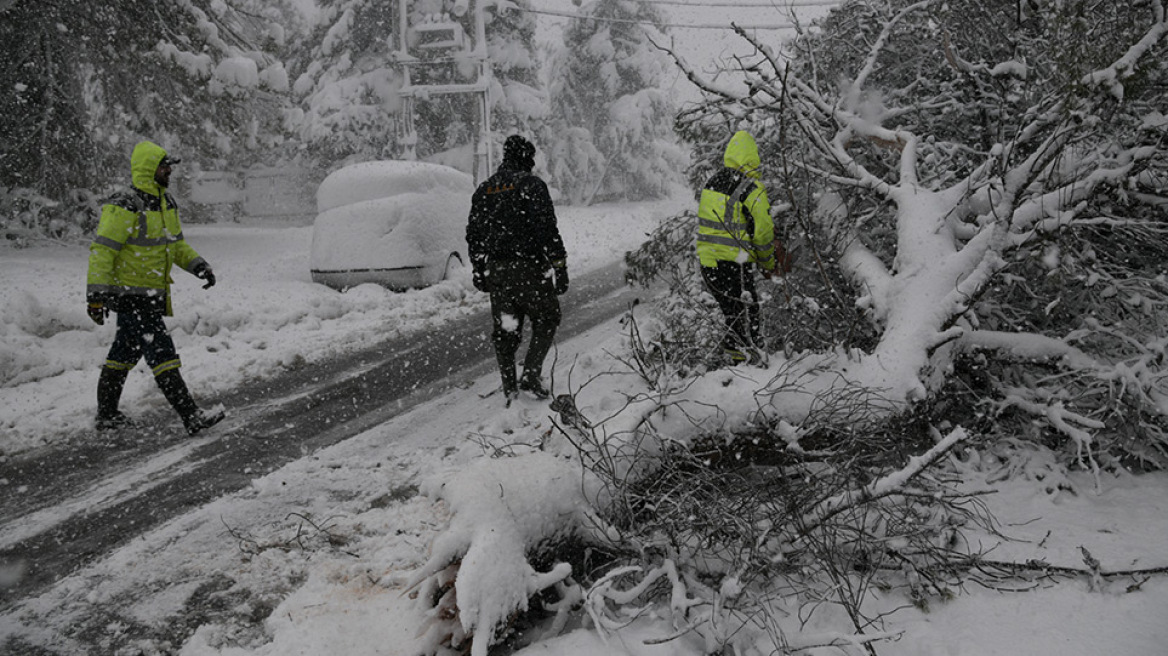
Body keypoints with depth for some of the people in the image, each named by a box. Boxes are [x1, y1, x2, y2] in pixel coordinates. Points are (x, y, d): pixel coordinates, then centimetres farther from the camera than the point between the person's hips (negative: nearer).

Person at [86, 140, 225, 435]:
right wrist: (96, 295, -22)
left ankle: (107, 415, 29)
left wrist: (198, 265, 3)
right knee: (161, 353, -10)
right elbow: (102, 250, -19)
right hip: (130, 295, -9)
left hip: (152, 294, 10)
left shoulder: (166, 204, 10)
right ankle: (191, 416, -10)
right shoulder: (124, 207, -18)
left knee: (125, 354, 17)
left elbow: (177, 244, 20)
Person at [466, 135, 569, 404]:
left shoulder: (483, 190, 12)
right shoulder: (531, 185, -8)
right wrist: (560, 267, -12)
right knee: (546, 321, 10)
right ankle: (530, 374, -2)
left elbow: (473, 235, 15)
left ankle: (510, 387, 15)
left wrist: (478, 270, 22)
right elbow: (547, 229, -15)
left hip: (495, 270, 6)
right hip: (529, 268, -6)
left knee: (504, 329, 12)